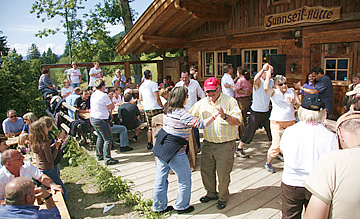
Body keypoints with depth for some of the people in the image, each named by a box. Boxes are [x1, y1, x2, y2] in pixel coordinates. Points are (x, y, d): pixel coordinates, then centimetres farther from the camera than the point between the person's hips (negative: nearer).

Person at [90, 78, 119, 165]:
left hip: (93, 118, 10)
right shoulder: (104, 95, -17)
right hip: (101, 120, -10)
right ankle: (108, 159, -2)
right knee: (108, 139, -3)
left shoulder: (93, 95, 9)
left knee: (100, 137, 23)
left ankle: (99, 155, 31)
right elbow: (111, 107, -15)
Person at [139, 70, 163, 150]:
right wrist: (162, 106, -4)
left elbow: (140, 98, 18)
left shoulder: (141, 86, 11)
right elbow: (157, 98, -14)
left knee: (150, 127, 14)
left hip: (146, 109, 7)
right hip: (156, 109, -7)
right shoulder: (153, 84, -10)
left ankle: (149, 144, 19)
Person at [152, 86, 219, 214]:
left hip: (161, 148, 8)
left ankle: (159, 207, 32)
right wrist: (214, 115, -11)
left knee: (160, 179, 16)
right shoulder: (182, 114, -20)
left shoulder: (167, 111, 5)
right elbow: (201, 124, -21)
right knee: (185, 180, 12)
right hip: (175, 152, -8)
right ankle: (182, 207, 27)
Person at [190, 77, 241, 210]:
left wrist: (225, 116, -31)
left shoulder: (230, 101, -7)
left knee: (223, 174, 4)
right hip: (208, 143, 5)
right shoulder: (201, 103, 6)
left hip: (225, 145, -4)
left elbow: (238, 121, -14)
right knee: (206, 170, 14)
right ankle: (211, 193, 38)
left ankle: (223, 197, 29)